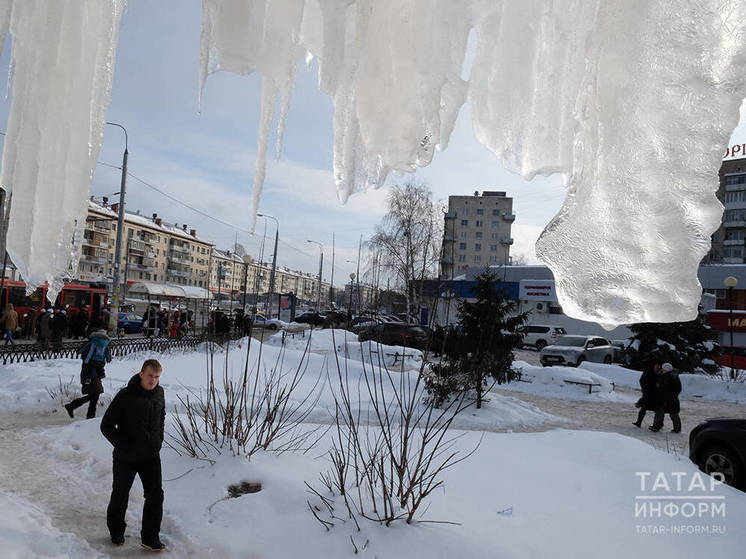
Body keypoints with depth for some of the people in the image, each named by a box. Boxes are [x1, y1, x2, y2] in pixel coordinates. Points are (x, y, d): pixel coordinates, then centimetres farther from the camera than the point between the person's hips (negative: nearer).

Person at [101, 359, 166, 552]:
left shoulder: (159, 393, -2)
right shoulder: (125, 396, -19)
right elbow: (106, 426, -13)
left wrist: (158, 440, 9)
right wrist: (123, 447, -16)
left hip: (151, 456, 4)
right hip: (126, 457, -4)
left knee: (156, 495, 2)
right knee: (120, 496, 15)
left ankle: (150, 538, 16)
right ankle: (116, 532, 39)